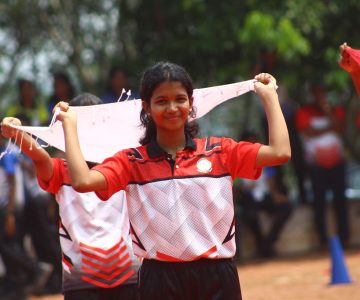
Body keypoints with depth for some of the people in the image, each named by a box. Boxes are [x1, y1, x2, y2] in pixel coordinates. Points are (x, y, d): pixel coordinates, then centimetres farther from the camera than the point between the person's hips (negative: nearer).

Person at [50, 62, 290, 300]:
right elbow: (83, 181, -13)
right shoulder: (132, 162, 4)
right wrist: (69, 124, -5)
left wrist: (269, 96, 4)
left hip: (217, 280, 1)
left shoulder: (220, 152, 6)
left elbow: (280, 152, -4)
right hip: (161, 280, 0)